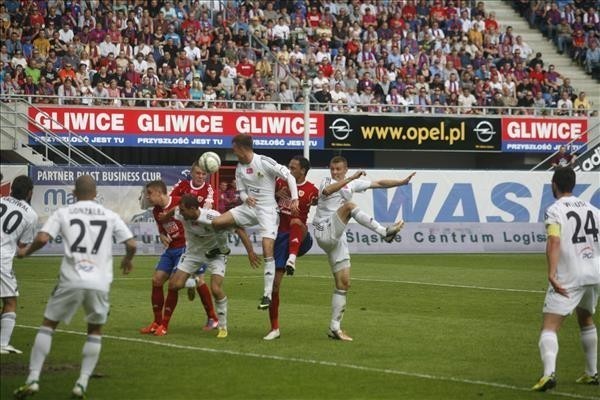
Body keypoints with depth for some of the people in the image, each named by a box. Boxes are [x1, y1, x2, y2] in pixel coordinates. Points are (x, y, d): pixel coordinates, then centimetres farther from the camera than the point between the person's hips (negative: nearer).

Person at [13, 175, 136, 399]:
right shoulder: (110, 216, 11)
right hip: (100, 283, 1)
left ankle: (33, 379, 5)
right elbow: (131, 244, 8)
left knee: (48, 325, 14)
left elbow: (42, 238, -6)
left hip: (71, 280, -1)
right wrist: (127, 260, 30)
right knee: (95, 331, 20)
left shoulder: (63, 213, 6)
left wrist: (26, 252, 14)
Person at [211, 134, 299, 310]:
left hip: (268, 209, -6)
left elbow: (289, 176, -12)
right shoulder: (240, 168, 8)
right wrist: (246, 198, -8)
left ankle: (268, 294, -12)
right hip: (250, 207, 6)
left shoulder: (264, 162, -13)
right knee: (216, 222, -10)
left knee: (268, 251, -14)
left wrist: (294, 198, -21)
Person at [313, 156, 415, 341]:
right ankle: (384, 232, -37)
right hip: (324, 233, -6)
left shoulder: (352, 184, 18)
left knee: (343, 283, 3)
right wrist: (351, 178, -27)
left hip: (338, 239, 6)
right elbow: (327, 191, -23)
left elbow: (379, 183, 19)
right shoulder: (326, 181, 2)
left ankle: (335, 327, 8)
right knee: (348, 206, -28)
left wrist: (402, 181, 11)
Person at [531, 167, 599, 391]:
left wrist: (552, 273, -29)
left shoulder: (555, 210, -7)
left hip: (569, 278, -6)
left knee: (549, 326, -9)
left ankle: (549, 372, -32)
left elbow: (554, 241, -21)